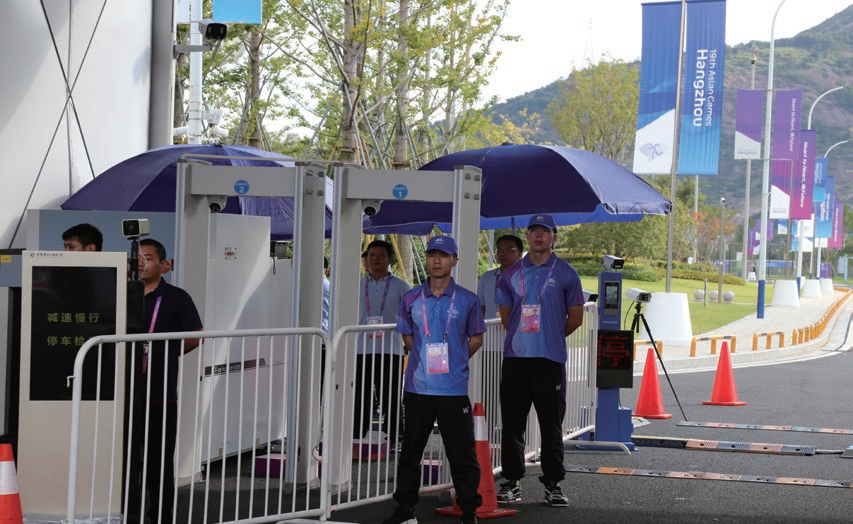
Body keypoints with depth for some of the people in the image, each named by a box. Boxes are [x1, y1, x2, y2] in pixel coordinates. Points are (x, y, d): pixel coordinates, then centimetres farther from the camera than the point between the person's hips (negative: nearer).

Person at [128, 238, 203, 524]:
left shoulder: (176, 298, 0)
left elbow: (195, 337, 4)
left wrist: (161, 355, -1)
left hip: (161, 390, -2)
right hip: (126, 389, 3)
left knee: (159, 457, 5)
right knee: (126, 452, 1)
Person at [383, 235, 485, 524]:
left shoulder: (467, 300, 0)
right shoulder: (411, 299, 5)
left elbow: (476, 338, 10)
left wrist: (453, 363, 6)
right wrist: (426, 360, 9)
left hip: (454, 389, -2)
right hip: (417, 388, 2)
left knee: (462, 453, -1)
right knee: (410, 450, 9)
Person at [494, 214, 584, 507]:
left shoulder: (565, 274, 3)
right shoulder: (511, 275, 11)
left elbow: (575, 318, 6)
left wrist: (550, 337, 9)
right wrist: (520, 337, 14)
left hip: (549, 359, -2)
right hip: (515, 357, 3)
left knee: (551, 423, 1)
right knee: (512, 421, 4)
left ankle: (553, 483, 7)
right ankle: (512, 482, 10)